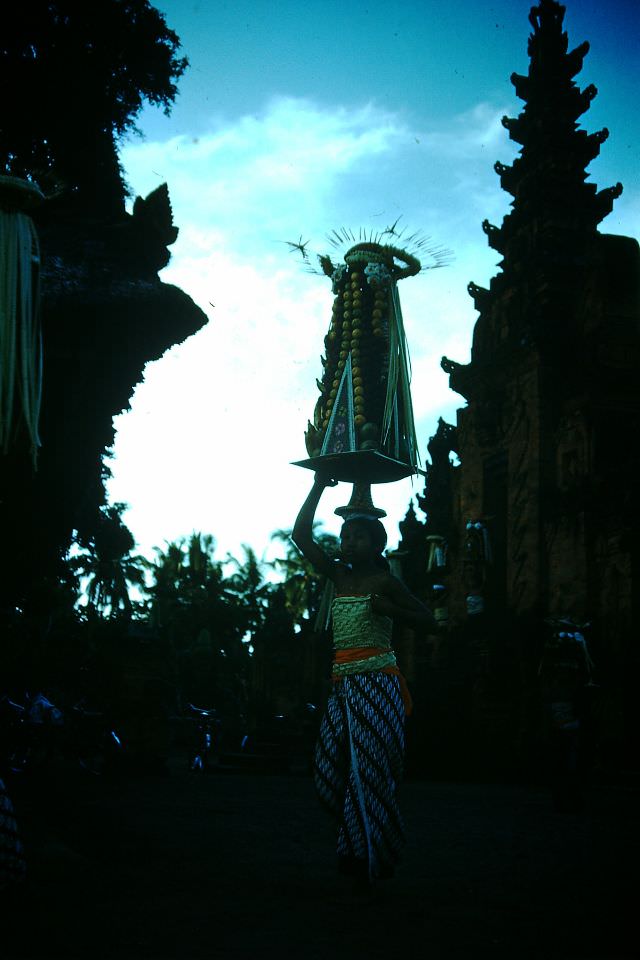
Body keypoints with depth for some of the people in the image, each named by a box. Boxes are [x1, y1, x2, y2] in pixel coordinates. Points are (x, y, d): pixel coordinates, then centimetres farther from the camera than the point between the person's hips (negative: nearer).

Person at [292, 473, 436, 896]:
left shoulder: (385, 582, -1)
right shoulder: (339, 576, 13)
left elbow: (430, 621, -1)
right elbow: (301, 534, 12)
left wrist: (389, 609, -16)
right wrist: (319, 487, 10)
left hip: (377, 683, -6)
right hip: (343, 684, 6)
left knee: (368, 770, -5)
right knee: (331, 770, 4)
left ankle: (370, 864, 4)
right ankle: (357, 850, 22)